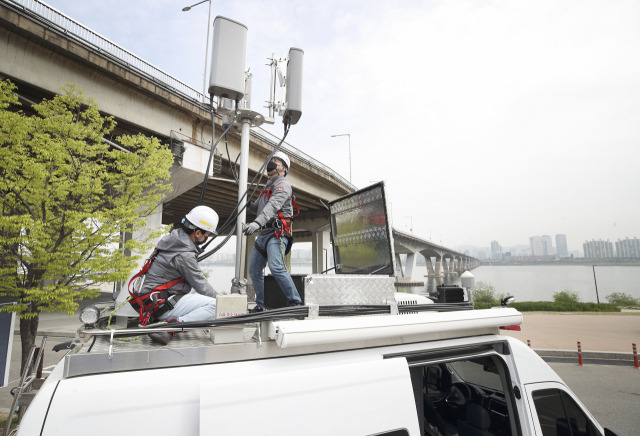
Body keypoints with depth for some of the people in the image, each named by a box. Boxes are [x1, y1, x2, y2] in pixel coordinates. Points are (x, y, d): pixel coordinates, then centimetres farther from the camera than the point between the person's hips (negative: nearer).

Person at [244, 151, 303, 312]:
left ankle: (295, 301, -19)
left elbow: (273, 206, -23)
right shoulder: (267, 187, 26)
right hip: (263, 234, 9)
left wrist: (257, 223, -37)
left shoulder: (283, 185, -4)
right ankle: (260, 305, 23)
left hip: (276, 233, -9)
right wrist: (249, 204, 10)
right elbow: (258, 208, 33)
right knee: (254, 271, 10)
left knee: (276, 267, -26)